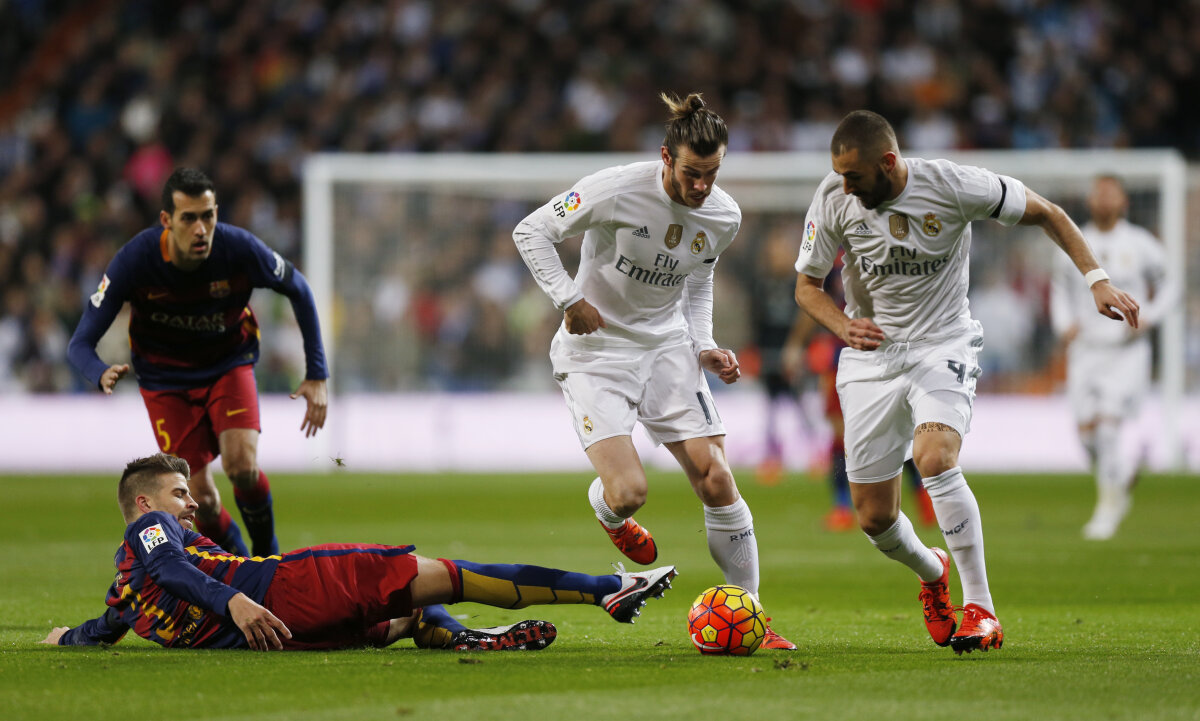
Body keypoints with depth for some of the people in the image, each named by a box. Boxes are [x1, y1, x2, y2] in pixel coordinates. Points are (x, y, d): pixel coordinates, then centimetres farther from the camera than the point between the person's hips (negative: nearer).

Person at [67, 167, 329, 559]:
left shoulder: (239, 248, -25)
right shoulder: (134, 260, -27)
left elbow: (298, 290, -4)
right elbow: (80, 343, -22)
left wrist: (317, 375, -5)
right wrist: (102, 375, -46)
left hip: (229, 365, 0)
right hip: (166, 378, 0)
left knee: (242, 466, -24)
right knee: (201, 498, -9)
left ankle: (267, 554, 5)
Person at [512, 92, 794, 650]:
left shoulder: (724, 217, -5)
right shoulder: (618, 190, -22)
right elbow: (530, 232, -12)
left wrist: (705, 348, 2)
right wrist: (569, 298, -20)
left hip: (666, 344, 4)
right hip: (594, 351, -4)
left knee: (717, 482, -8)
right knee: (629, 492, -18)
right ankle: (607, 510, 23)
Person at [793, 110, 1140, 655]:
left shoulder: (952, 185, -17)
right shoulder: (833, 199, -9)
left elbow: (1046, 214, -4)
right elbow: (806, 284, 4)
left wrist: (1097, 280, -12)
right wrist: (843, 326, -15)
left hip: (943, 345, -3)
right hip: (871, 357, 3)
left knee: (935, 460, -31)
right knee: (874, 519, 1)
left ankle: (981, 609, -21)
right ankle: (931, 572, 37)